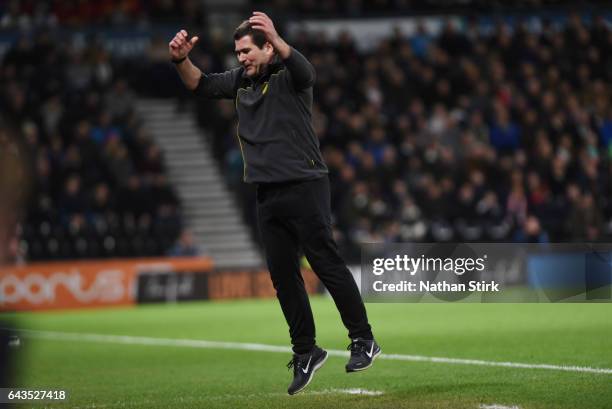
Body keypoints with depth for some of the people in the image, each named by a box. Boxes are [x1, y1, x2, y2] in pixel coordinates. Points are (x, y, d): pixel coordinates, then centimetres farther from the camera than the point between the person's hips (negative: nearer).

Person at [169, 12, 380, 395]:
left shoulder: (288, 75, -8)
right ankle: (306, 352, 15)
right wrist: (182, 60, -5)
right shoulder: (241, 79, 14)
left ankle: (364, 340, 0)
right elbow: (201, 85, 17)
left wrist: (277, 39, -49)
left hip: (305, 187, -7)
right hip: (268, 195, 7)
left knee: (327, 264, -8)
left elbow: (305, 71, -30)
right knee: (283, 275, 8)